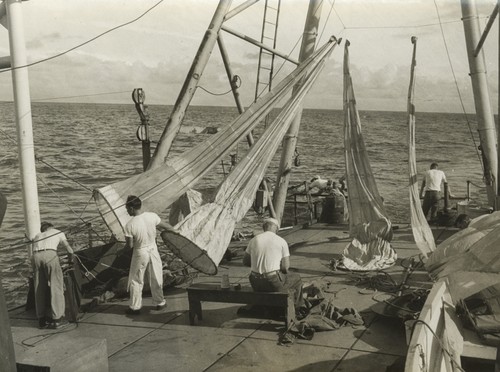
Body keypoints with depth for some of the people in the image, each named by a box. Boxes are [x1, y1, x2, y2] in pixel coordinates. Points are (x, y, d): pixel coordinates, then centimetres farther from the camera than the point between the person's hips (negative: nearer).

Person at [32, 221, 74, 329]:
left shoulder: (38, 236, 36)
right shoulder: (58, 233, 28)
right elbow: (69, 249, 27)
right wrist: (71, 260, 47)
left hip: (36, 256, 4)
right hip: (50, 255, -4)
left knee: (40, 290, 12)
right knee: (56, 287, 2)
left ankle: (42, 320, 17)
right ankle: (57, 319, 1)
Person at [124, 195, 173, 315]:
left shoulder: (130, 225, -22)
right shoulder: (152, 216, -13)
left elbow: (130, 245, -16)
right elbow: (165, 226, 3)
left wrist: (124, 247, 7)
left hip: (140, 253, -3)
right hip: (153, 250, 4)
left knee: (136, 281, 13)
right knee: (156, 278, 19)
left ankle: (135, 307, 20)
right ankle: (160, 303, 32)